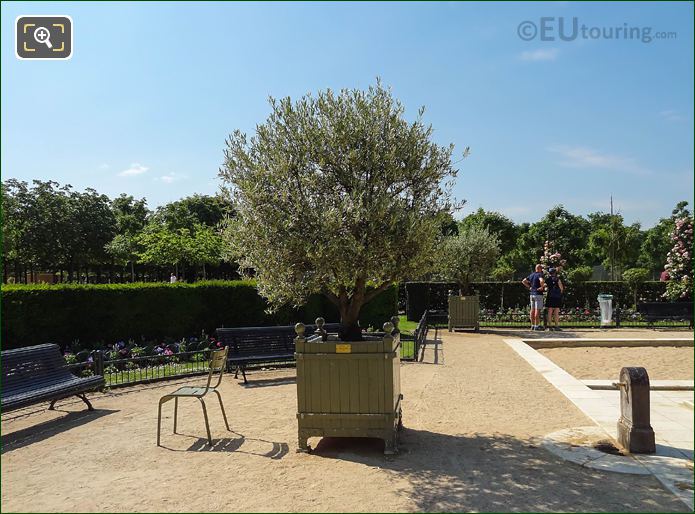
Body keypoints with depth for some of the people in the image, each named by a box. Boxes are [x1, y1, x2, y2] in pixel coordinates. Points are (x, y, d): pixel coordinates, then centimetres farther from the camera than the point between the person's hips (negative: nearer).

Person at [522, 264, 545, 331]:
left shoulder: (531, 275, 12)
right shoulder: (540, 274, -11)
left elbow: (523, 281, 15)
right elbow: (542, 281, -32)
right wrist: (542, 287, -17)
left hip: (532, 294, 8)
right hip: (538, 294, -8)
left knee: (532, 310, 9)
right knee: (537, 310, -5)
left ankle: (532, 325, 13)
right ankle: (537, 326, -5)